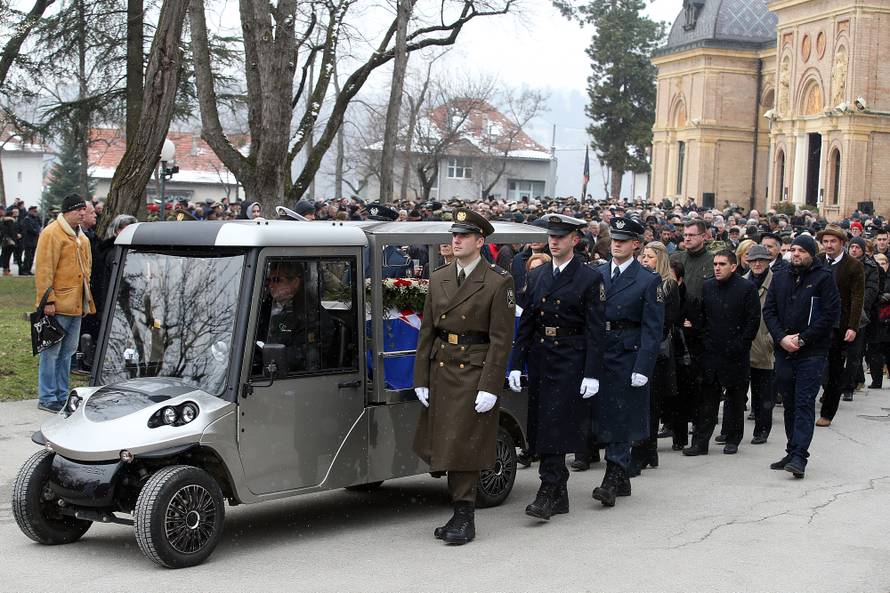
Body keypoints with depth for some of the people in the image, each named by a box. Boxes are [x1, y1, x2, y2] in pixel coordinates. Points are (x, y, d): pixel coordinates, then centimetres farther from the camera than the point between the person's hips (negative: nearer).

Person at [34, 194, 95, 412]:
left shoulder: (81, 237, 16)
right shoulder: (52, 233, -11)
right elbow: (44, 270, -16)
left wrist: (86, 299, 19)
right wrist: (48, 300, -19)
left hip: (76, 305, 9)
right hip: (58, 305, -9)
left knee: (67, 351, 14)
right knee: (52, 351, -3)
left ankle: (62, 395, 22)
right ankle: (47, 398, 3)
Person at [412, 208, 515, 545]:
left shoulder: (498, 283, -7)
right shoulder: (438, 279, 11)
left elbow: (501, 339, -10)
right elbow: (427, 332, 12)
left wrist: (490, 387, -15)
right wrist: (421, 378, 6)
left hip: (474, 374, -6)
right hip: (441, 370, 6)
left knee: (464, 446, -5)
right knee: (443, 445, 9)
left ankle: (464, 519, 3)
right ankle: (460, 513, 21)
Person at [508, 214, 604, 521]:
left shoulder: (589, 278, -4)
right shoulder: (536, 276, 12)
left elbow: (595, 331, -7)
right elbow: (526, 323, 13)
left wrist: (592, 374, -13)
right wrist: (517, 365, 6)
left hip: (570, 363, -6)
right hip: (540, 360, 6)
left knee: (555, 427, -11)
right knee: (541, 426, 8)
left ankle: (548, 493, -9)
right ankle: (560, 495, 18)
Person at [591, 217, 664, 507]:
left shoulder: (648, 281, -2)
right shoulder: (596, 274, 11)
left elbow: (652, 329, -6)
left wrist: (643, 368, -14)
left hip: (627, 356, -5)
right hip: (598, 353, 5)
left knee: (620, 420, -6)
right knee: (604, 415, 9)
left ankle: (611, 482, -4)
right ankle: (622, 480, 21)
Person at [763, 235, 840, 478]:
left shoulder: (824, 278, -4)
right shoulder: (780, 277, 10)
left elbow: (830, 314, -9)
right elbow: (769, 311, 8)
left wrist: (802, 339, -12)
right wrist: (782, 338, -8)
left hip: (812, 351, -5)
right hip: (784, 351, 5)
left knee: (804, 403, -9)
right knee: (790, 403, 10)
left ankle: (799, 457, -13)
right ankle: (793, 452, 18)